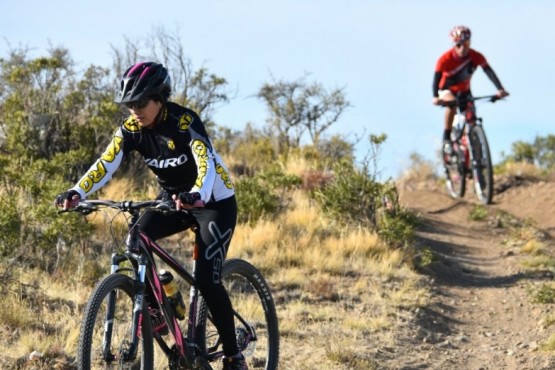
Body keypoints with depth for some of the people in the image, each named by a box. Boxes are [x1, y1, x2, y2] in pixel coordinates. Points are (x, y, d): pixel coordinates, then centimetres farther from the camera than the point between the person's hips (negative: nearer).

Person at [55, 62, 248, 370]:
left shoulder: (185, 122, -27)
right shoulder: (131, 128, -11)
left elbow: (206, 164, -41)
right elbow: (106, 165, -20)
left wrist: (196, 195, -61)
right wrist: (77, 193, -38)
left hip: (214, 203, -6)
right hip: (173, 199, 6)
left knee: (207, 280, -18)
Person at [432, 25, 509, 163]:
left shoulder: (476, 57, -24)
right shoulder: (445, 59, -29)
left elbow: (489, 72, -31)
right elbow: (437, 78, -35)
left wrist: (500, 89, -47)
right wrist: (435, 97, -53)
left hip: (464, 91, 3)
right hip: (447, 89, -3)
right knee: (451, 103, -37)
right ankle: (446, 139, -26)